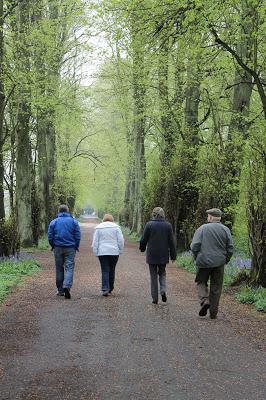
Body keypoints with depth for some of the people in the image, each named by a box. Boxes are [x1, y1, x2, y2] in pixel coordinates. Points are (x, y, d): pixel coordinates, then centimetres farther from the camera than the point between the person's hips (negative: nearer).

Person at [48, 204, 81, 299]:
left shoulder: (53, 222, 4)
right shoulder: (73, 221, 3)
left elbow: (50, 236, 1)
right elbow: (78, 236, 0)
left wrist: (53, 246, 14)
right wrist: (76, 247, 10)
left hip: (58, 248, 1)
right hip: (70, 248, -1)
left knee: (59, 268, 10)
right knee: (69, 267, -5)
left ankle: (60, 290, 14)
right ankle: (67, 286, -26)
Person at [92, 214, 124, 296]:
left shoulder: (98, 227, 7)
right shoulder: (116, 227, 5)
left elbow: (95, 242, 4)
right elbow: (121, 240, 2)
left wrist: (95, 252, 8)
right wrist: (120, 250, 9)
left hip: (102, 252, 0)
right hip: (114, 252, 0)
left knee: (105, 271, -1)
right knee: (112, 270, 11)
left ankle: (105, 289, -12)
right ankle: (110, 288, 19)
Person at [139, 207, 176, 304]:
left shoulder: (149, 224, -8)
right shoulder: (168, 225, -2)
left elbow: (144, 239, -3)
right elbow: (171, 242, 0)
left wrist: (142, 248, 17)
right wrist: (173, 255, 8)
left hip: (152, 255, -2)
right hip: (163, 256, 2)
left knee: (153, 276, 7)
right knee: (162, 273, 21)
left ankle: (155, 298, 7)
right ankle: (163, 291, -2)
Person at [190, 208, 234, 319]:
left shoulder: (202, 228, -5)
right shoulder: (225, 230, 3)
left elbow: (194, 246, -10)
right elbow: (230, 248, 2)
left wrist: (197, 258, 6)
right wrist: (225, 260, 15)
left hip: (203, 262, -2)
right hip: (219, 263, 2)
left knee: (201, 282, 15)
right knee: (216, 287, 9)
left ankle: (204, 300, -10)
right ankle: (213, 313, 12)